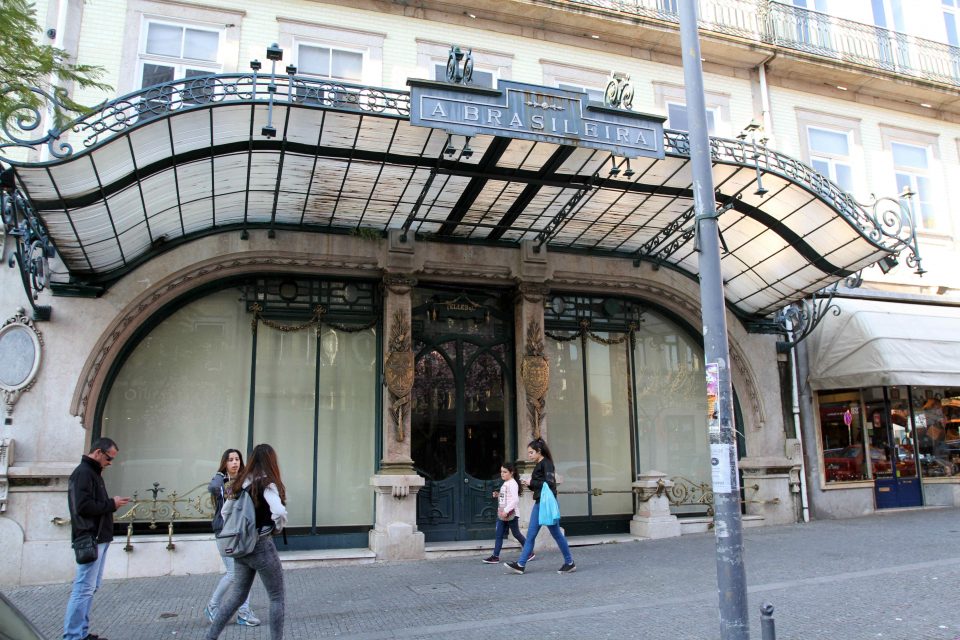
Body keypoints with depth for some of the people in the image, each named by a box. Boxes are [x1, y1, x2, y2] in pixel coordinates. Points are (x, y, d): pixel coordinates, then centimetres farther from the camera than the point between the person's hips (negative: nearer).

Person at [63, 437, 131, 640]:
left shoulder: (93, 472, 18)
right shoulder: (83, 472, -13)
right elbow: (83, 506, -22)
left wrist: (111, 504, 5)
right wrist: (111, 504, -14)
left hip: (98, 539, 10)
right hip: (90, 540, -10)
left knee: (91, 587, 13)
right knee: (84, 589, -8)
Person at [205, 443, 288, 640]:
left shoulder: (240, 482, 6)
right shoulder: (266, 483, -15)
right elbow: (279, 512, -28)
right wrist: (278, 527, -9)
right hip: (262, 546, -7)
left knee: (237, 595, 18)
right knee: (276, 598, 7)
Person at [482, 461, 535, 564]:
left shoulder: (512, 484, -14)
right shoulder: (505, 484, 14)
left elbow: (515, 499, -24)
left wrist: (506, 510, -28)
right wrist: (497, 495, 5)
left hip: (511, 514, -9)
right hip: (502, 514, 9)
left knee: (516, 534, 3)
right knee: (499, 535, 4)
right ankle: (495, 556, 4)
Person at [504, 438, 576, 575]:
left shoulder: (546, 464, -11)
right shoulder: (538, 465, 15)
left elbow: (550, 483, -21)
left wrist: (532, 483, -15)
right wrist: (529, 484, 0)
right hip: (539, 503, 9)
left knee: (556, 534, 1)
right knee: (531, 535, 5)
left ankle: (570, 563, 13)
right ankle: (520, 564, 5)